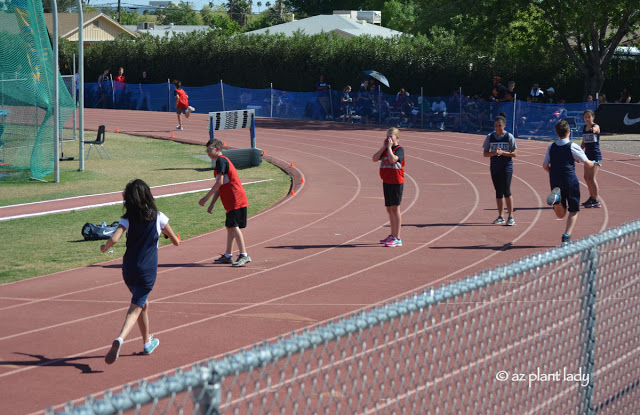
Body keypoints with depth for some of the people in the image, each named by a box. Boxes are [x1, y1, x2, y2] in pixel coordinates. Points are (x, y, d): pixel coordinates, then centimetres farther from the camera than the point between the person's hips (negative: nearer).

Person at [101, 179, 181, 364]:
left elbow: (114, 239, -17)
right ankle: (119, 339, -34)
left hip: (128, 269, 3)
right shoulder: (158, 217, -2)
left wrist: (104, 248, 4)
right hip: (147, 270, -3)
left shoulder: (127, 219, -1)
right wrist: (164, 232, 25)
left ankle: (147, 342, 39)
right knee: (136, 308, -8)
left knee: (142, 303, 25)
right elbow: (176, 241, 5)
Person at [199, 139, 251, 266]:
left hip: (235, 201, -10)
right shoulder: (222, 161, 21)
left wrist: (206, 198, -14)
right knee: (229, 227, 15)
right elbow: (220, 187, 24)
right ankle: (228, 255, 23)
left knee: (234, 226, -13)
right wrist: (212, 204, 21)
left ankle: (244, 255, -17)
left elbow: (219, 182, -18)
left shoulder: (221, 161, -10)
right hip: (231, 201, 10)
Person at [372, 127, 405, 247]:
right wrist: (384, 147, -4)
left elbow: (393, 159, -26)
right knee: (389, 209, 15)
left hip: (396, 183, -8)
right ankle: (392, 236, 27)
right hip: (386, 182, 8)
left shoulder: (399, 149, -9)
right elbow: (375, 159, 2)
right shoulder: (385, 149, 13)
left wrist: (389, 147, -15)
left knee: (395, 208, -10)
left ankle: (397, 239, -11)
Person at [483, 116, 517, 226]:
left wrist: (502, 152, -19)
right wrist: (494, 153, -16)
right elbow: (485, 153, 4)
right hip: (494, 167, 4)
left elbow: (514, 154, -5)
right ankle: (500, 217, 17)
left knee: (506, 191, -11)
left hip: (507, 167, -4)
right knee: (498, 192, 9)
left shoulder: (509, 137, -4)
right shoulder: (490, 137, 4)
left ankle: (511, 217, -7)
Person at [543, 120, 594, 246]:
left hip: (555, 182, 4)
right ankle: (566, 237, -3)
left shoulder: (551, 147, 7)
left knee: (560, 215, 10)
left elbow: (545, 166, 8)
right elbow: (587, 163, -2)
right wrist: (593, 163, 20)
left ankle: (556, 198, -21)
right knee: (573, 211, 10)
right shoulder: (573, 147, -7)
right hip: (570, 181, -4)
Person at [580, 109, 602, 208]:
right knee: (586, 177, 15)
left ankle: (596, 201, -14)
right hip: (588, 154, 8)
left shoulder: (596, 127, -11)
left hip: (595, 155, -8)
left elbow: (595, 129, -37)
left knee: (591, 177, -15)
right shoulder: (584, 128, 10)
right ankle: (591, 198, 32)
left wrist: (593, 130, -59)